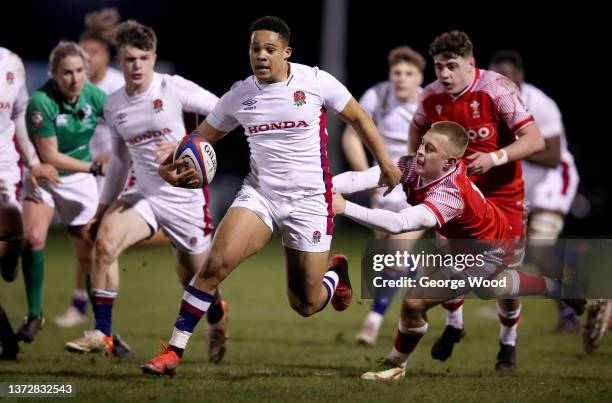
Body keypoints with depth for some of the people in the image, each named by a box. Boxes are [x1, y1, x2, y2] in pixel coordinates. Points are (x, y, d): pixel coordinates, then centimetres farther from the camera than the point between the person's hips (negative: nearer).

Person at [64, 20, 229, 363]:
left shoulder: (174, 88, -10)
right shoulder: (114, 106, 6)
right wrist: (104, 208, 18)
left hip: (186, 197, -4)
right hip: (145, 196, 4)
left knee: (196, 280, 8)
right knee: (106, 240, -24)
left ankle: (217, 316, 47)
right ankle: (102, 334, -19)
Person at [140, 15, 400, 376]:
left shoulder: (315, 81, -9)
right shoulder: (239, 96, -1)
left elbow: (358, 118, 5)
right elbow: (201, 138, 10)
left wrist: (385, 164, 6)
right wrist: (171, 166, -10)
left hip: (309, 200, -2)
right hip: (259, 194, 2)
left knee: (306, 304, 2)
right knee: (216, 264, -22)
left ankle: (335, 272, 39)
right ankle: (174, 352, -15)